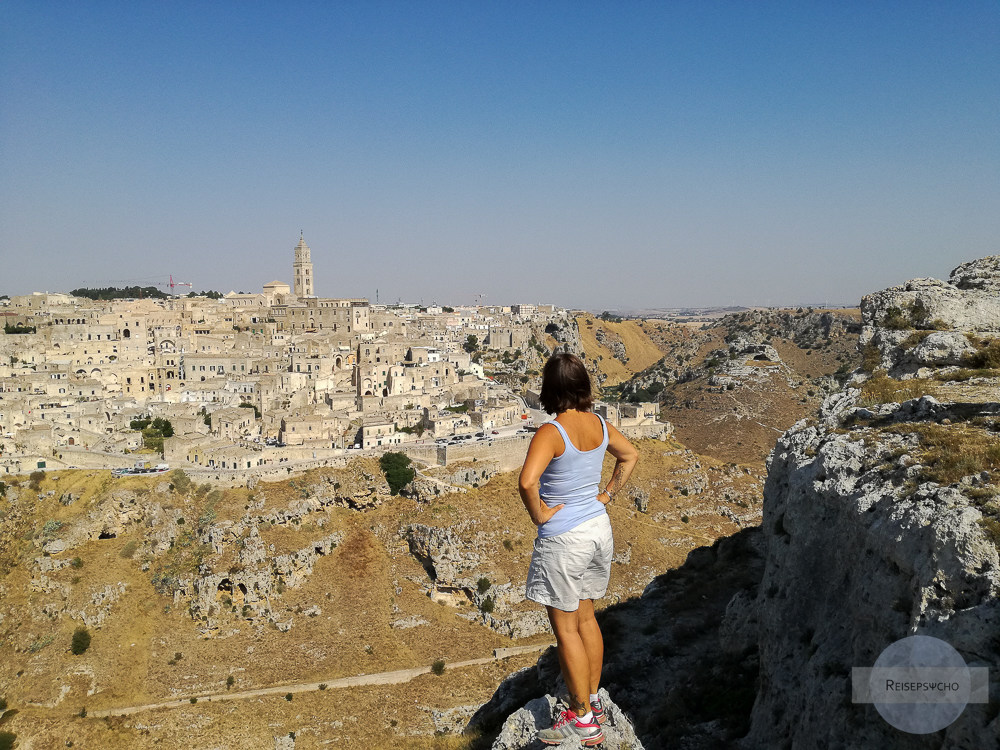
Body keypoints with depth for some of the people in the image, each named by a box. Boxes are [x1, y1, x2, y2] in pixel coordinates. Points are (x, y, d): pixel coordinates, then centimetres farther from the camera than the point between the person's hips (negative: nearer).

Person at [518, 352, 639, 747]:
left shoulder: (551, 433, -22)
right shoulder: (599, 425, 0)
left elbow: (527, 481, -37)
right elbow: (630, 456, 17)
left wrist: (539, 514, -19)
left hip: (563, 538, -7)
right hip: (599, 528, 8)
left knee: (565, 628, 6)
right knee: (585, 618, 21)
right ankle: (592, 701, 33)